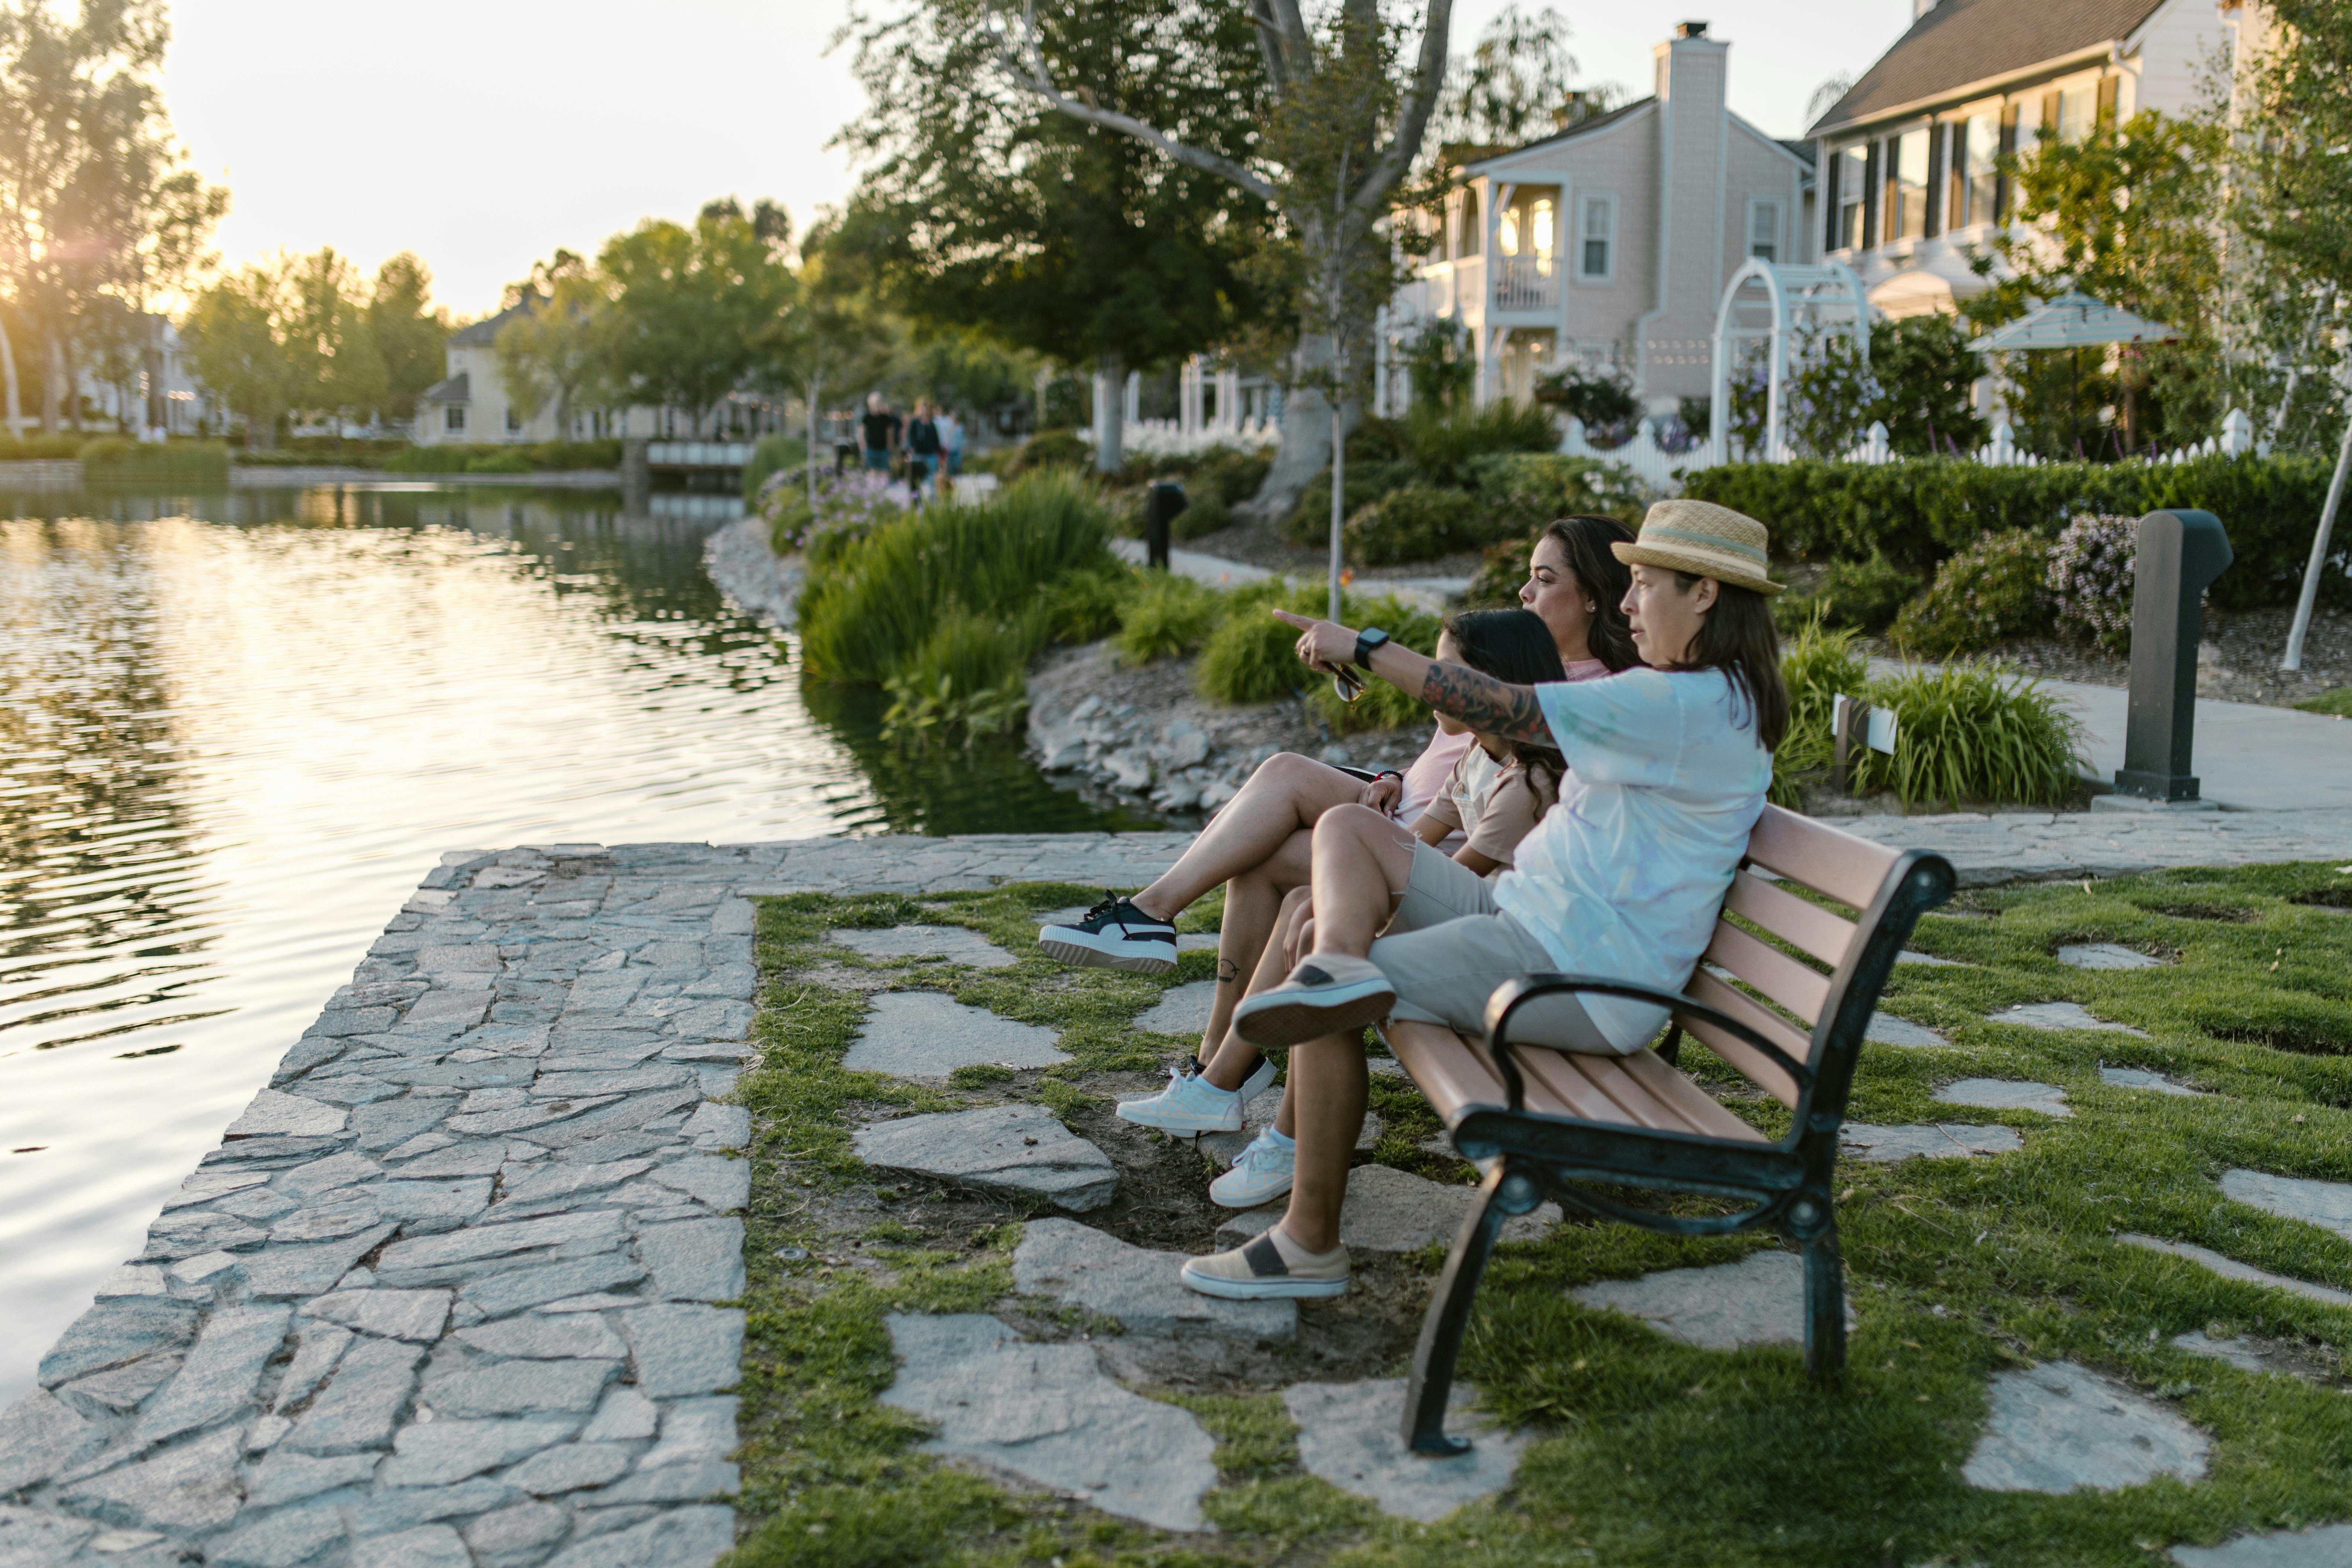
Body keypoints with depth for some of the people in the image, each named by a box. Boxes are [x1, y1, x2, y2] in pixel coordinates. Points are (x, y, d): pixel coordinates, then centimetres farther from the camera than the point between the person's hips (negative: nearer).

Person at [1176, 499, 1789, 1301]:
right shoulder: (1711, 697, 15)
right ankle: (1339, 962, -24)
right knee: (1347, 826, 6)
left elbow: (1504, 710, -21)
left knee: (1330, 1012, -16)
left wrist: (1366, 649, -14)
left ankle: (1310, 1243, -7)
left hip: (1580, 973, -11)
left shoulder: (1687, 706, -19)